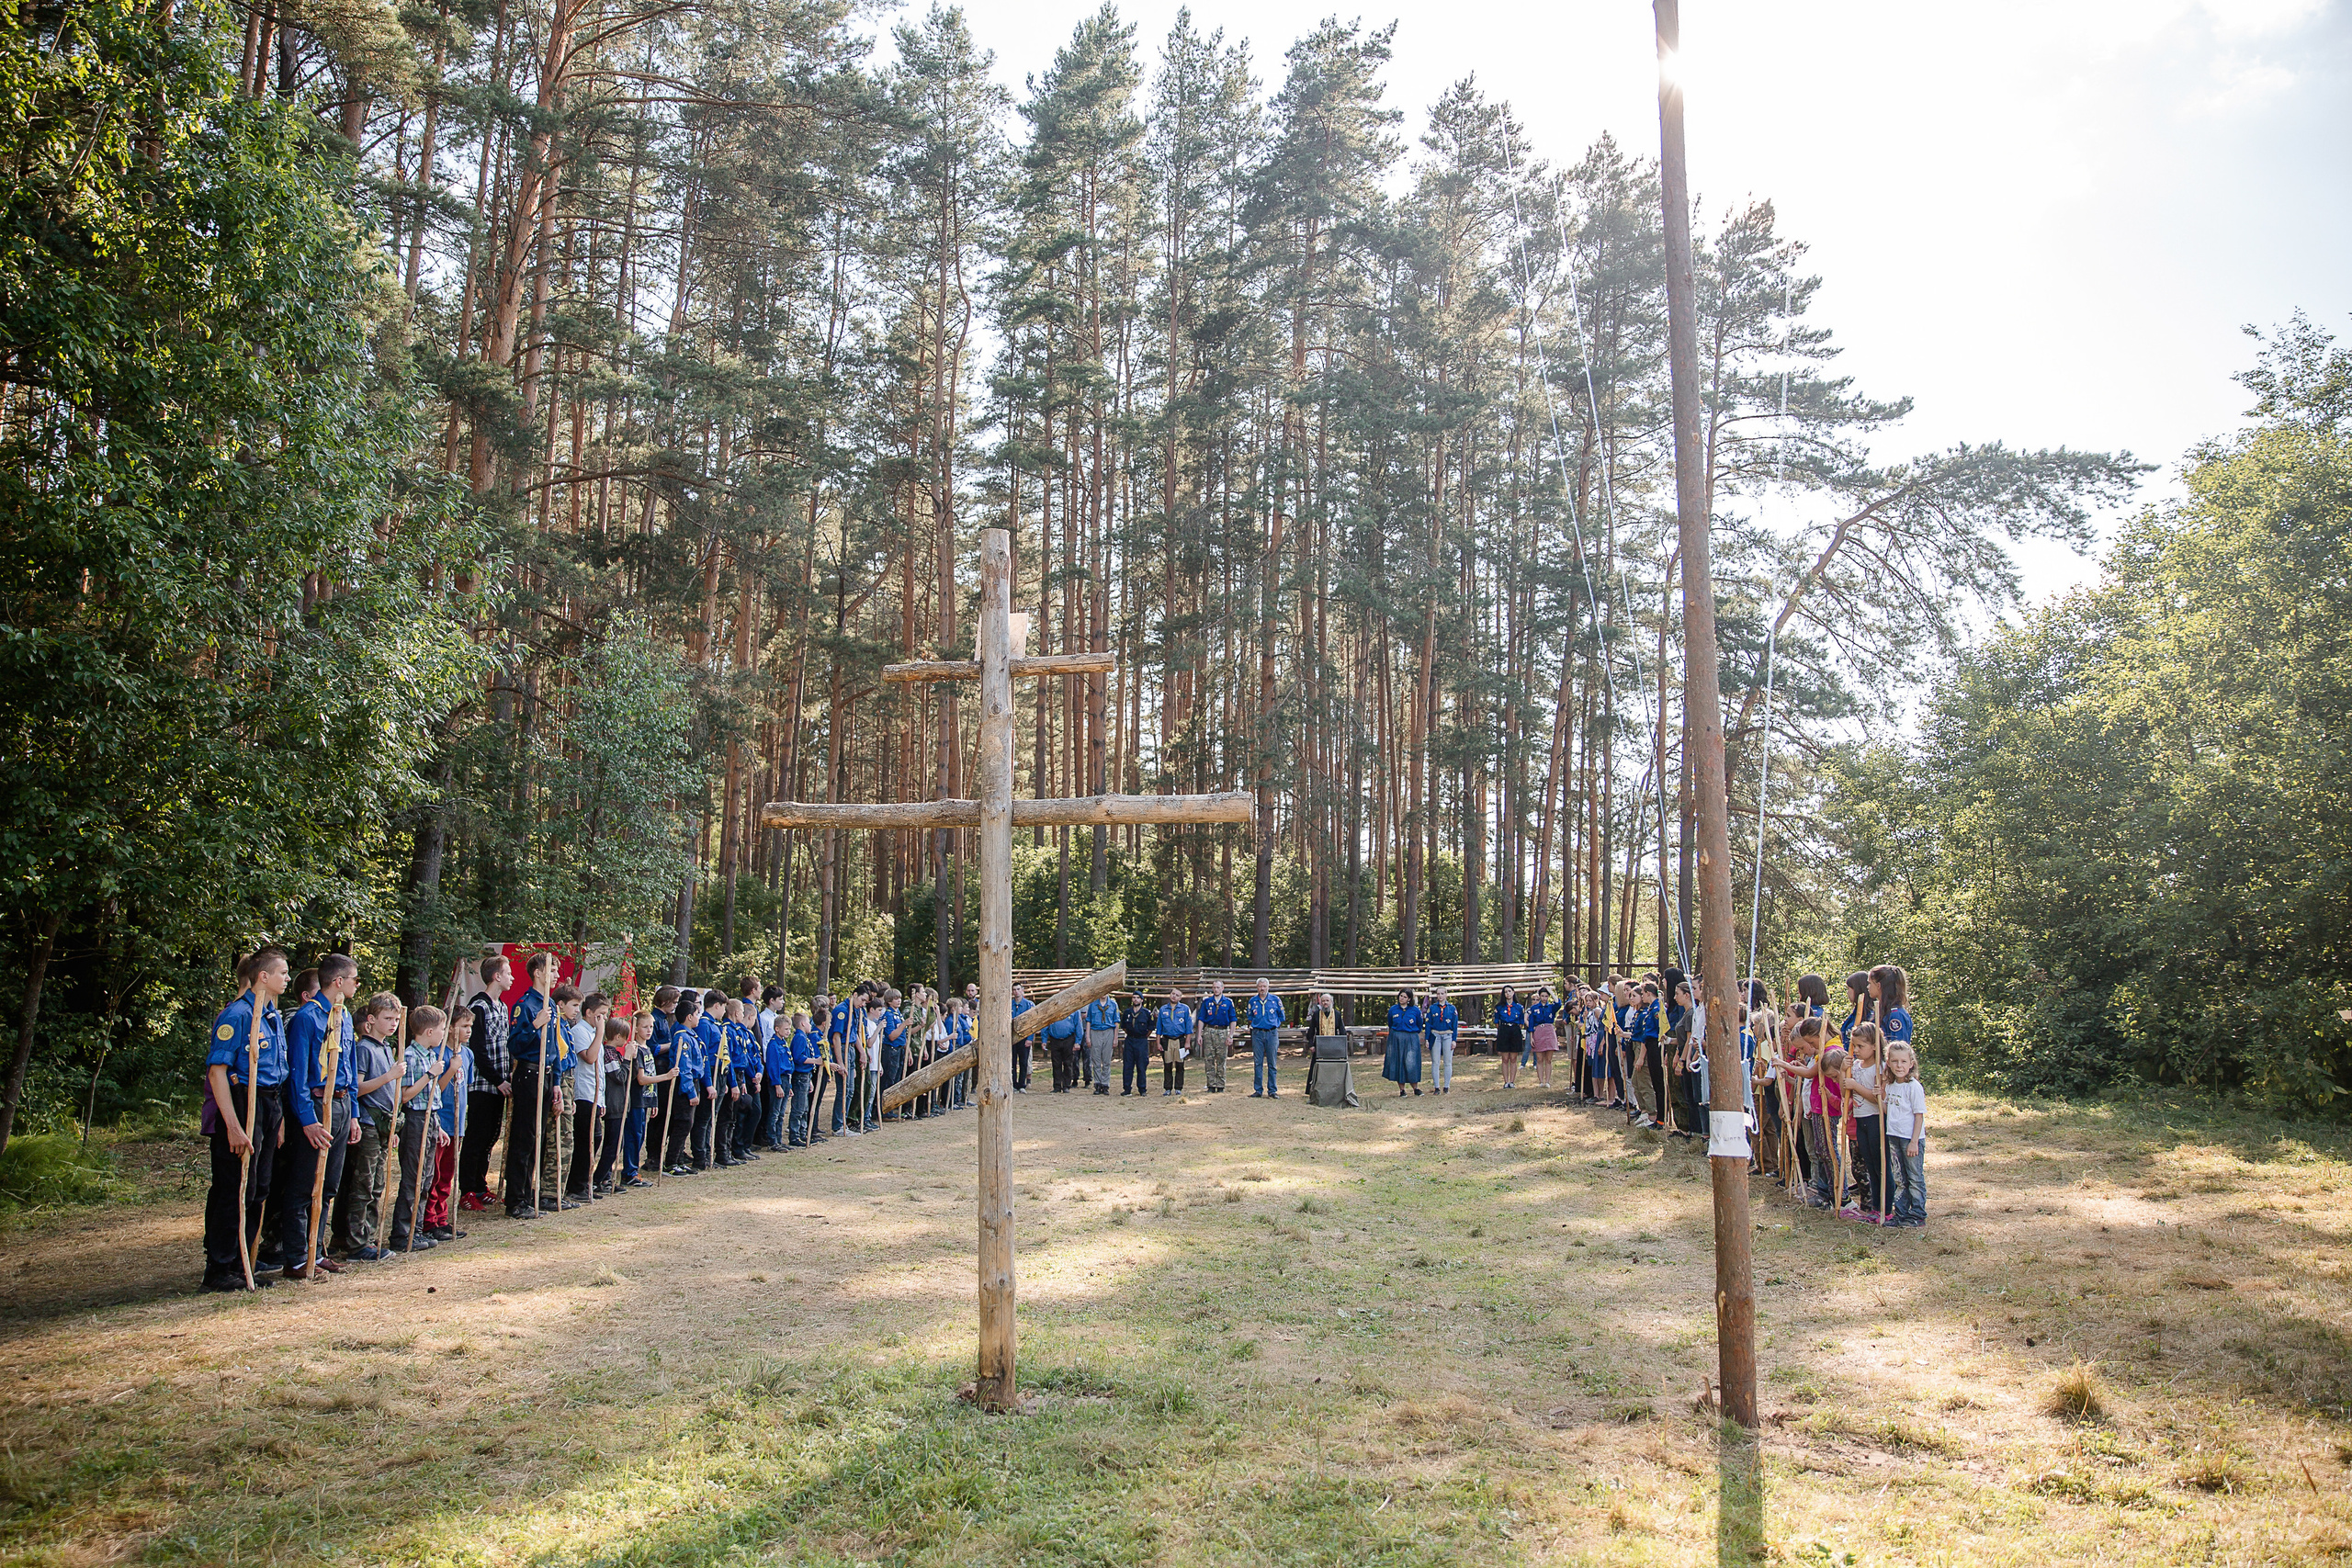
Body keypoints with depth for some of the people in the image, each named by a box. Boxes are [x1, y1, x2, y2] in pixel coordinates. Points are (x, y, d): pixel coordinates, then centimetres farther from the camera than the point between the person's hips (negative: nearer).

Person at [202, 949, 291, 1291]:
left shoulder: (275, 1018, 15)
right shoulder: (237, 1014, -12)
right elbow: (217, 1071, -17)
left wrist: (279, 1118, 15)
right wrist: (234, 1126, -22)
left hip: (270, 1108, 9)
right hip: (242, 1105, -8)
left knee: (258, 1192, 11)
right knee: (235, 1191, -4)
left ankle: (238, 1266, 19)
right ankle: (218, 1270, 5)